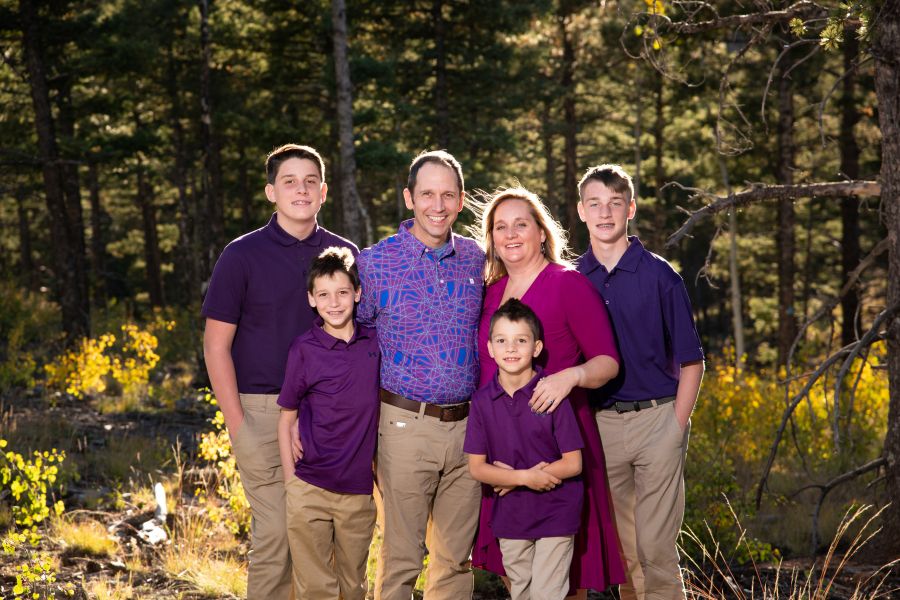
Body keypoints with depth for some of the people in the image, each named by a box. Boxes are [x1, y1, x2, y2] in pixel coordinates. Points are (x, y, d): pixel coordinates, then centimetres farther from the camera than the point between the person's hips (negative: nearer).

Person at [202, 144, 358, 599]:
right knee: (276, 532, -5)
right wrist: (238, 425, -10)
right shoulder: (243, 256, -3)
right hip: (265, 409, -3)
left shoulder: (345, 254, 7)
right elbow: (216, 344, -3)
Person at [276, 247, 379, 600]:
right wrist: (291, 483, -1)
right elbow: (286, 419, 1)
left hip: (359, 491, 3)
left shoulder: (374, 343, 1)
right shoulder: (304, 349, -6)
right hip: (309, 490, -2)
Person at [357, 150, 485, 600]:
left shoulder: (476, 259, 7)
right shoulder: (375, 262, -4)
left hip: (467, 426, 4)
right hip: (406, 424, -3)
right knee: (401, 557, 1)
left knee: (456, 558, 11)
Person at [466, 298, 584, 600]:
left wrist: (512, 475, -14)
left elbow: (573, 464, -13)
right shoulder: (483, 399, -5)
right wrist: (526, 477, -18)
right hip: (510, 515, 4)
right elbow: (476, 467, -4)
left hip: (555, 511, -4)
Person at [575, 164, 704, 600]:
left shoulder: (659, 276, -1)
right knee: (620, 548, 9)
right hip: (599, 424, 3)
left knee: (656, 548, -4)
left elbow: (691, 362, 2)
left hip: (656, 419, -3)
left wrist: (677, 430, -5)